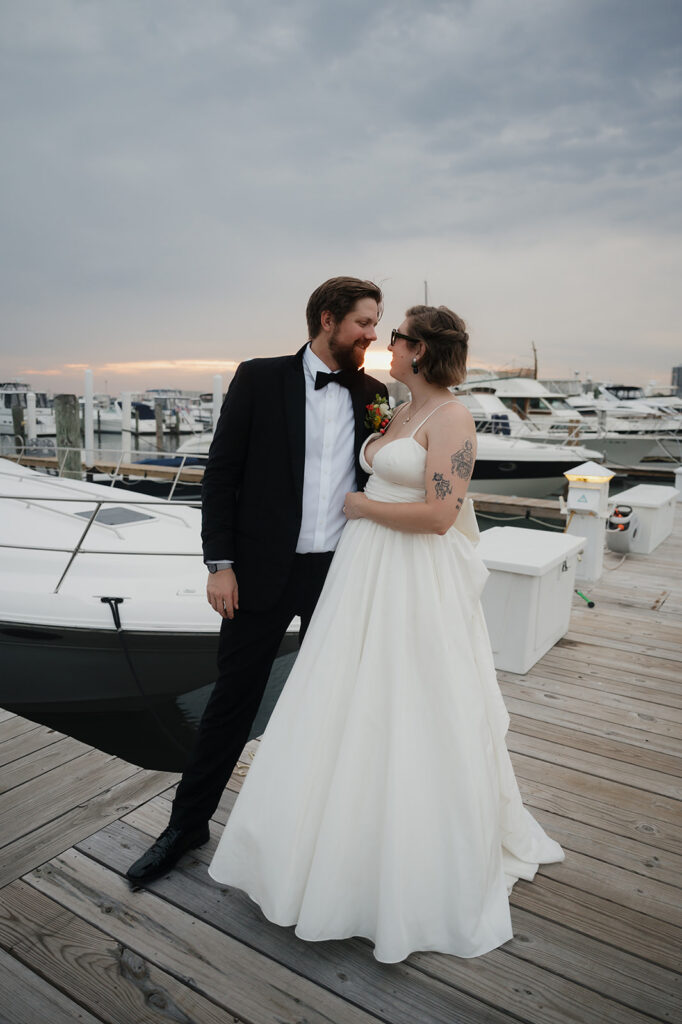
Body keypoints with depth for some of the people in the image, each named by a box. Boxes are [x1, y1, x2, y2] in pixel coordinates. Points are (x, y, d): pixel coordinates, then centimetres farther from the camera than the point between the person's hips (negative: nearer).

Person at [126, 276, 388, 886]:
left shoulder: (373, 395, 6)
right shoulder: (261, 379, -3)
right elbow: (222, 473, -5)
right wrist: (220, 564, -10)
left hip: (343, 573, 3)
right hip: (265, 571, -3)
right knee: (234, 699, 8)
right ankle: (189, 822, 29)